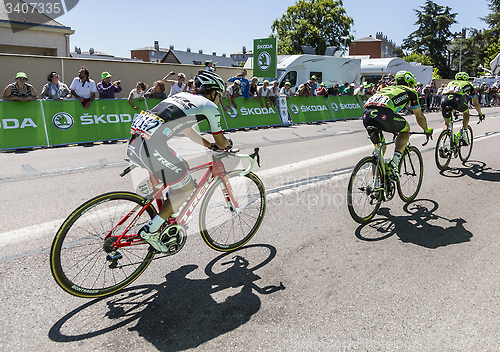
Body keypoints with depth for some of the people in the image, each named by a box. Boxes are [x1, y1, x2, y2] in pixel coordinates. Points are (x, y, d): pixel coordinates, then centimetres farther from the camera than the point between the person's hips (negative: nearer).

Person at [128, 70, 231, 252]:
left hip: (135, 140, 9)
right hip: (152, 146, -9)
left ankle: (169, 216, 30)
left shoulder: (182, 95, 28)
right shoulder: (209, 106, 7)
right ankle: (151, 230, 6)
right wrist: (227, 145, 37)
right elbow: (220, 141, 14)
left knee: (184, 167, 26)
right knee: (187, 188, 8)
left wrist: (210, 145, 44)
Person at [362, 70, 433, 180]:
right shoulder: (410, 92, 27)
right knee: (405, 129, 25)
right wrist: (427, 130, 54)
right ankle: (394, 162, 6)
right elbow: (419, 116, 35)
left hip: (366, 114, 5)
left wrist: (393, 128, 67)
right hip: (383, 114, -5)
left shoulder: (387, 88, 41)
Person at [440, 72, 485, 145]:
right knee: (466, 113, 31)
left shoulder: (451, 83, 42)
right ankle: (464, 134, 18)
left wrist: (453, 112, 66)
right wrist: (481, 114, 54)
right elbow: (476, 103, 40)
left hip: (444, 99, 3)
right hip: (457, 99, -3)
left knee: (446, 123, 21)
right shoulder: (468, 84, 33)